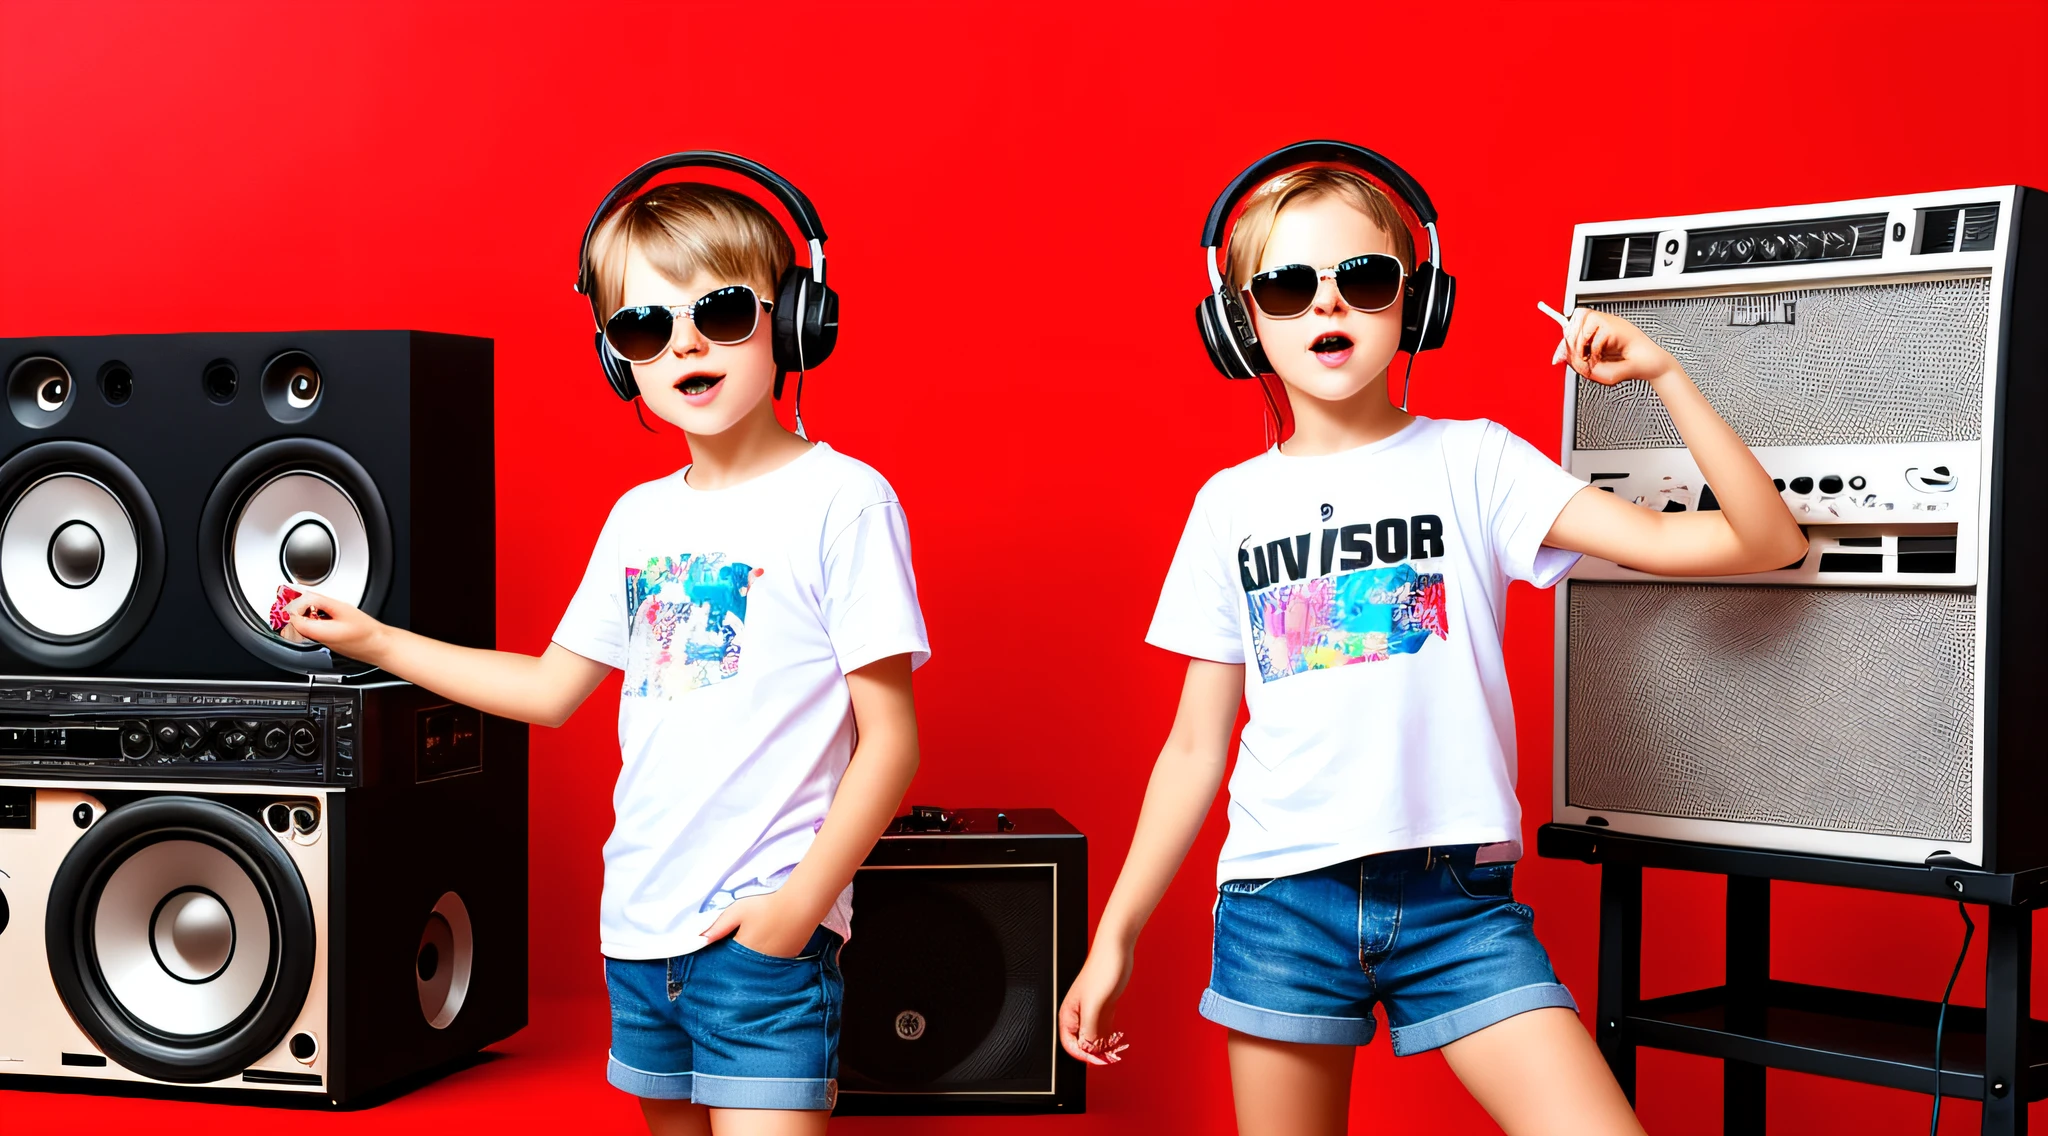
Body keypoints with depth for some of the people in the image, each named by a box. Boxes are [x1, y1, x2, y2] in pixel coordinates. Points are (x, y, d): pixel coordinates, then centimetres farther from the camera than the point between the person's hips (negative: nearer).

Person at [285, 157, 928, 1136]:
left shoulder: (841, 500, -9)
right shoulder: (639, 516, 10)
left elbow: (889, 738, -10)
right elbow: (551, 689, 19)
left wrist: (802, 900, -16)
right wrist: (372, 640, 16)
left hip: (763, 931, -6)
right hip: (639, 923, 6)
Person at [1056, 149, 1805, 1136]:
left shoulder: (1472, 462, 2)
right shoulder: (1231, 503, 8)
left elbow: (1762, 542, -3)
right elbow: (1195, 744, 12)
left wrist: (1663, 374, -11)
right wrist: (1115, 935, 10)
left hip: (1458, 900, -1)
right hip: (1280, 898, 2)